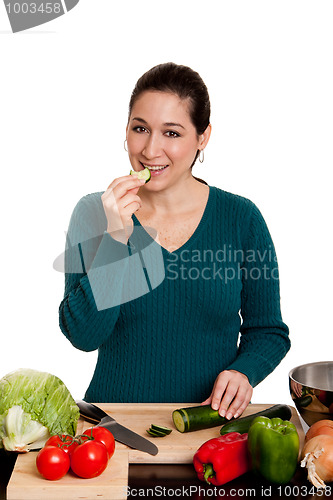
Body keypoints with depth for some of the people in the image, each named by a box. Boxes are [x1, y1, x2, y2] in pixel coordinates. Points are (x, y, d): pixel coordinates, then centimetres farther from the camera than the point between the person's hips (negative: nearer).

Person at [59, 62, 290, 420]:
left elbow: (268, 330, 8)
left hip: (211, 419, 1)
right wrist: (116, 238, -18)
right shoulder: (93, 213, -1)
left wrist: (244, 371, -12)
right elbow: (83, 336, -10)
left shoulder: (241, 219, -1)